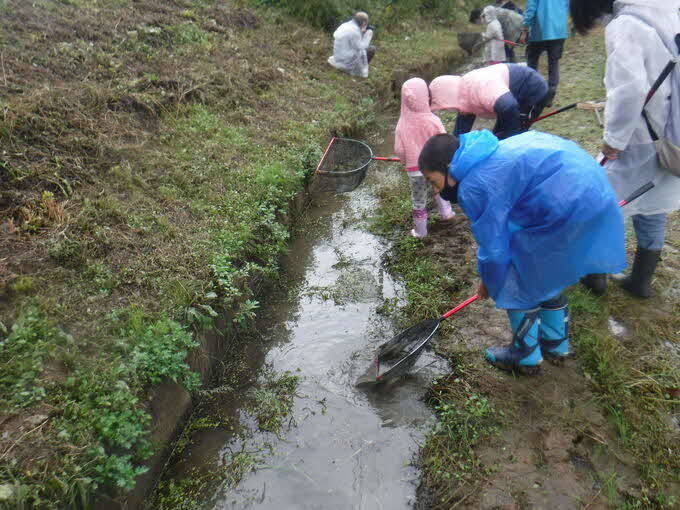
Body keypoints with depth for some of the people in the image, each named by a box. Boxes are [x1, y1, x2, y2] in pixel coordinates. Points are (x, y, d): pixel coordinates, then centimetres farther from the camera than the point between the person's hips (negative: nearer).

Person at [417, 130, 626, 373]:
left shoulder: (474, 187, -17)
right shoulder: (492, 155, 12)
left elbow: (493, 246, -10)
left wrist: (488, 283, 10)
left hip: (568, 208, -10)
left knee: (518, 285, 6)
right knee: (548, 275, 25)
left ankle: (524, 357, 25)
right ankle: (555, 344, 43)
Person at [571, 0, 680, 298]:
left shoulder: (624, 25, -19)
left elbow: (630, 88, -30)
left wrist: (614, 138, -18)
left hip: (638, 142, -7)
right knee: (653, 212, 20)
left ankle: (594, 275, 29)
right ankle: (641, 282, 36)